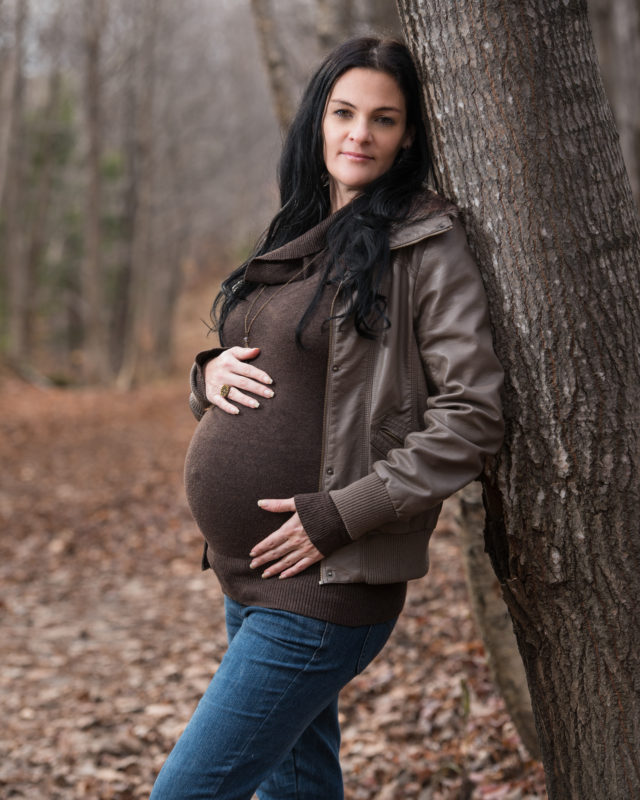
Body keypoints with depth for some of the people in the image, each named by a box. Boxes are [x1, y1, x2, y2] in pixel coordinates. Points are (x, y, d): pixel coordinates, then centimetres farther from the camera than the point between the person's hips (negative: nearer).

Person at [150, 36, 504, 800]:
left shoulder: (426, 244, -9)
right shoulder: (290, 238, 14)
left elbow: (470, 416, -16)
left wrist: (340, 514, -18)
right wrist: (210, 374, -1)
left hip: (322, 589, -8)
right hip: (245, 575, 8)